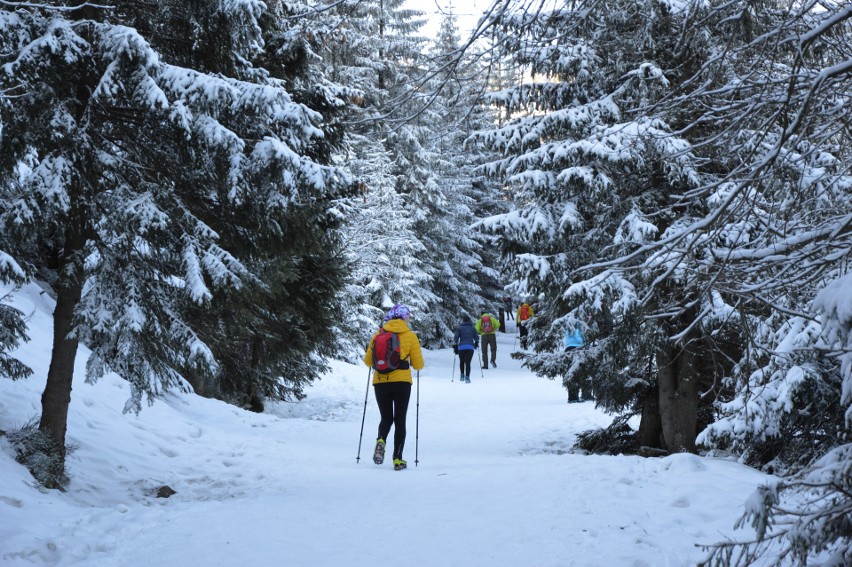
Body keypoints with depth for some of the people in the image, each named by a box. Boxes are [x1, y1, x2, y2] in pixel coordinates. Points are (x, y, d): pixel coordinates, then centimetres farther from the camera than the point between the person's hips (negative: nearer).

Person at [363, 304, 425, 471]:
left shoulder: (378, 334, 3)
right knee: (400, 420, 8)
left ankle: (381, 440, -14)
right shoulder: (410, 336, -3)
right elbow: (418, 365, -3)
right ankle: (398, 458, 2)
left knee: (386, 418, 16)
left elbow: (368, 361, 5)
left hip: (380, 382, 2)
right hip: (402, 382, -2)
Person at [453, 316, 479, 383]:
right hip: (470, 347, 0)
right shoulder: (472, 328, 12)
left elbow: (455, 337, -2)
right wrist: (476, 343, 33)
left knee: (461, 361, 19)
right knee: (468, 362, -2)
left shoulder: (459, 328, 7)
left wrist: (455, 346, 5)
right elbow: (476, 338, 14)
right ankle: (467, 377, -14)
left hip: (461, 347, 0)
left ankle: (462, 375, 10)